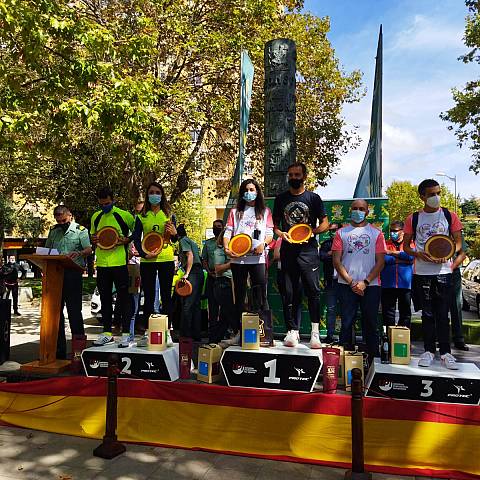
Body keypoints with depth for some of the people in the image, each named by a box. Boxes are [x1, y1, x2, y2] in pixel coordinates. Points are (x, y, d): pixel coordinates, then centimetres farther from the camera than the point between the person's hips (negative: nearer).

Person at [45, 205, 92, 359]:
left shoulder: (80, 230, 2)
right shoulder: (53, 231, 18)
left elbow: (89, 249, -8)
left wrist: (79, 253, -30)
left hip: (73, 273, -5)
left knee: (74, 310, -5)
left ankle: (79, 344, 2)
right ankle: (59, 349, 17)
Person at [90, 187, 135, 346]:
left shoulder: (124, 215, -4)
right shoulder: (95, 217, 11)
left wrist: (126, 240, -13)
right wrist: (93, 240, 0)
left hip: (119, 262, -5)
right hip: (102, 263, 5)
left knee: (123, 298, 0)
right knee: (105, 299, 12)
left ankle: (126, 333, 8)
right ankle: (107, 333, 23)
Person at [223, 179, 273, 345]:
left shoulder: (265, 211, 14)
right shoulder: (235, 212, 16)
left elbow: (270, 233, 6)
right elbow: (228, 232, 8)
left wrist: (263, 243, -15)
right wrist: (226, 248, -10)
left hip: (257, 258, -2)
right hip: (238, 258, 2)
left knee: (260, 295, -5)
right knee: (239, 296, 7)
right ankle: (238, 332, 14)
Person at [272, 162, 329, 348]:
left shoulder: (313, 198, 6)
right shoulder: (281, 199, 13)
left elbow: (325, 223, 6)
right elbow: (275, 224, 17)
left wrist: (312, 232, -12)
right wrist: (280, 233, -4)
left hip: (308, 250, -2)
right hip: (288, 251, 3)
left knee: (313, 291, -6)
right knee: (290, 293, 5)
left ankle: (315, 332, 2)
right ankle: (292, 331, 13)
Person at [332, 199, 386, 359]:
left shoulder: (376, 233, 8)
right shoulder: (341, 233, 9)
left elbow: (380, 262, 2)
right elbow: (336, 261, 3)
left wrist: (365, 282, -8)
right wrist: (351, 282, -7)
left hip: (370, 286, 0)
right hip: (346, 285, 0)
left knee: (370, 324, 5)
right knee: (346, 323, 2)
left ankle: (373, 359, 14)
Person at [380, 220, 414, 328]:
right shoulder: (385, 245, 10)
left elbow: (411, 256, -11)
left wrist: (392, 253, -7)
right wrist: (402, 260, -9)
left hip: (405, 284, 0)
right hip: (388, 284, 0)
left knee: (405, 311, 6)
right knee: (388, 311, 3)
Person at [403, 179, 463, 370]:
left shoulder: (450, 216, 4)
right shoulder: (413, 219, 4)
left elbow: (458, 242, 6)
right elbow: (406, 245, 7)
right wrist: (418, 254, -13)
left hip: (443, 271, 0)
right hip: (422, 273, 1)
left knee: (443, 314, 4)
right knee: (427, 314, 9)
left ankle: (445, 352, 15)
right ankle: (429, 350, 20)